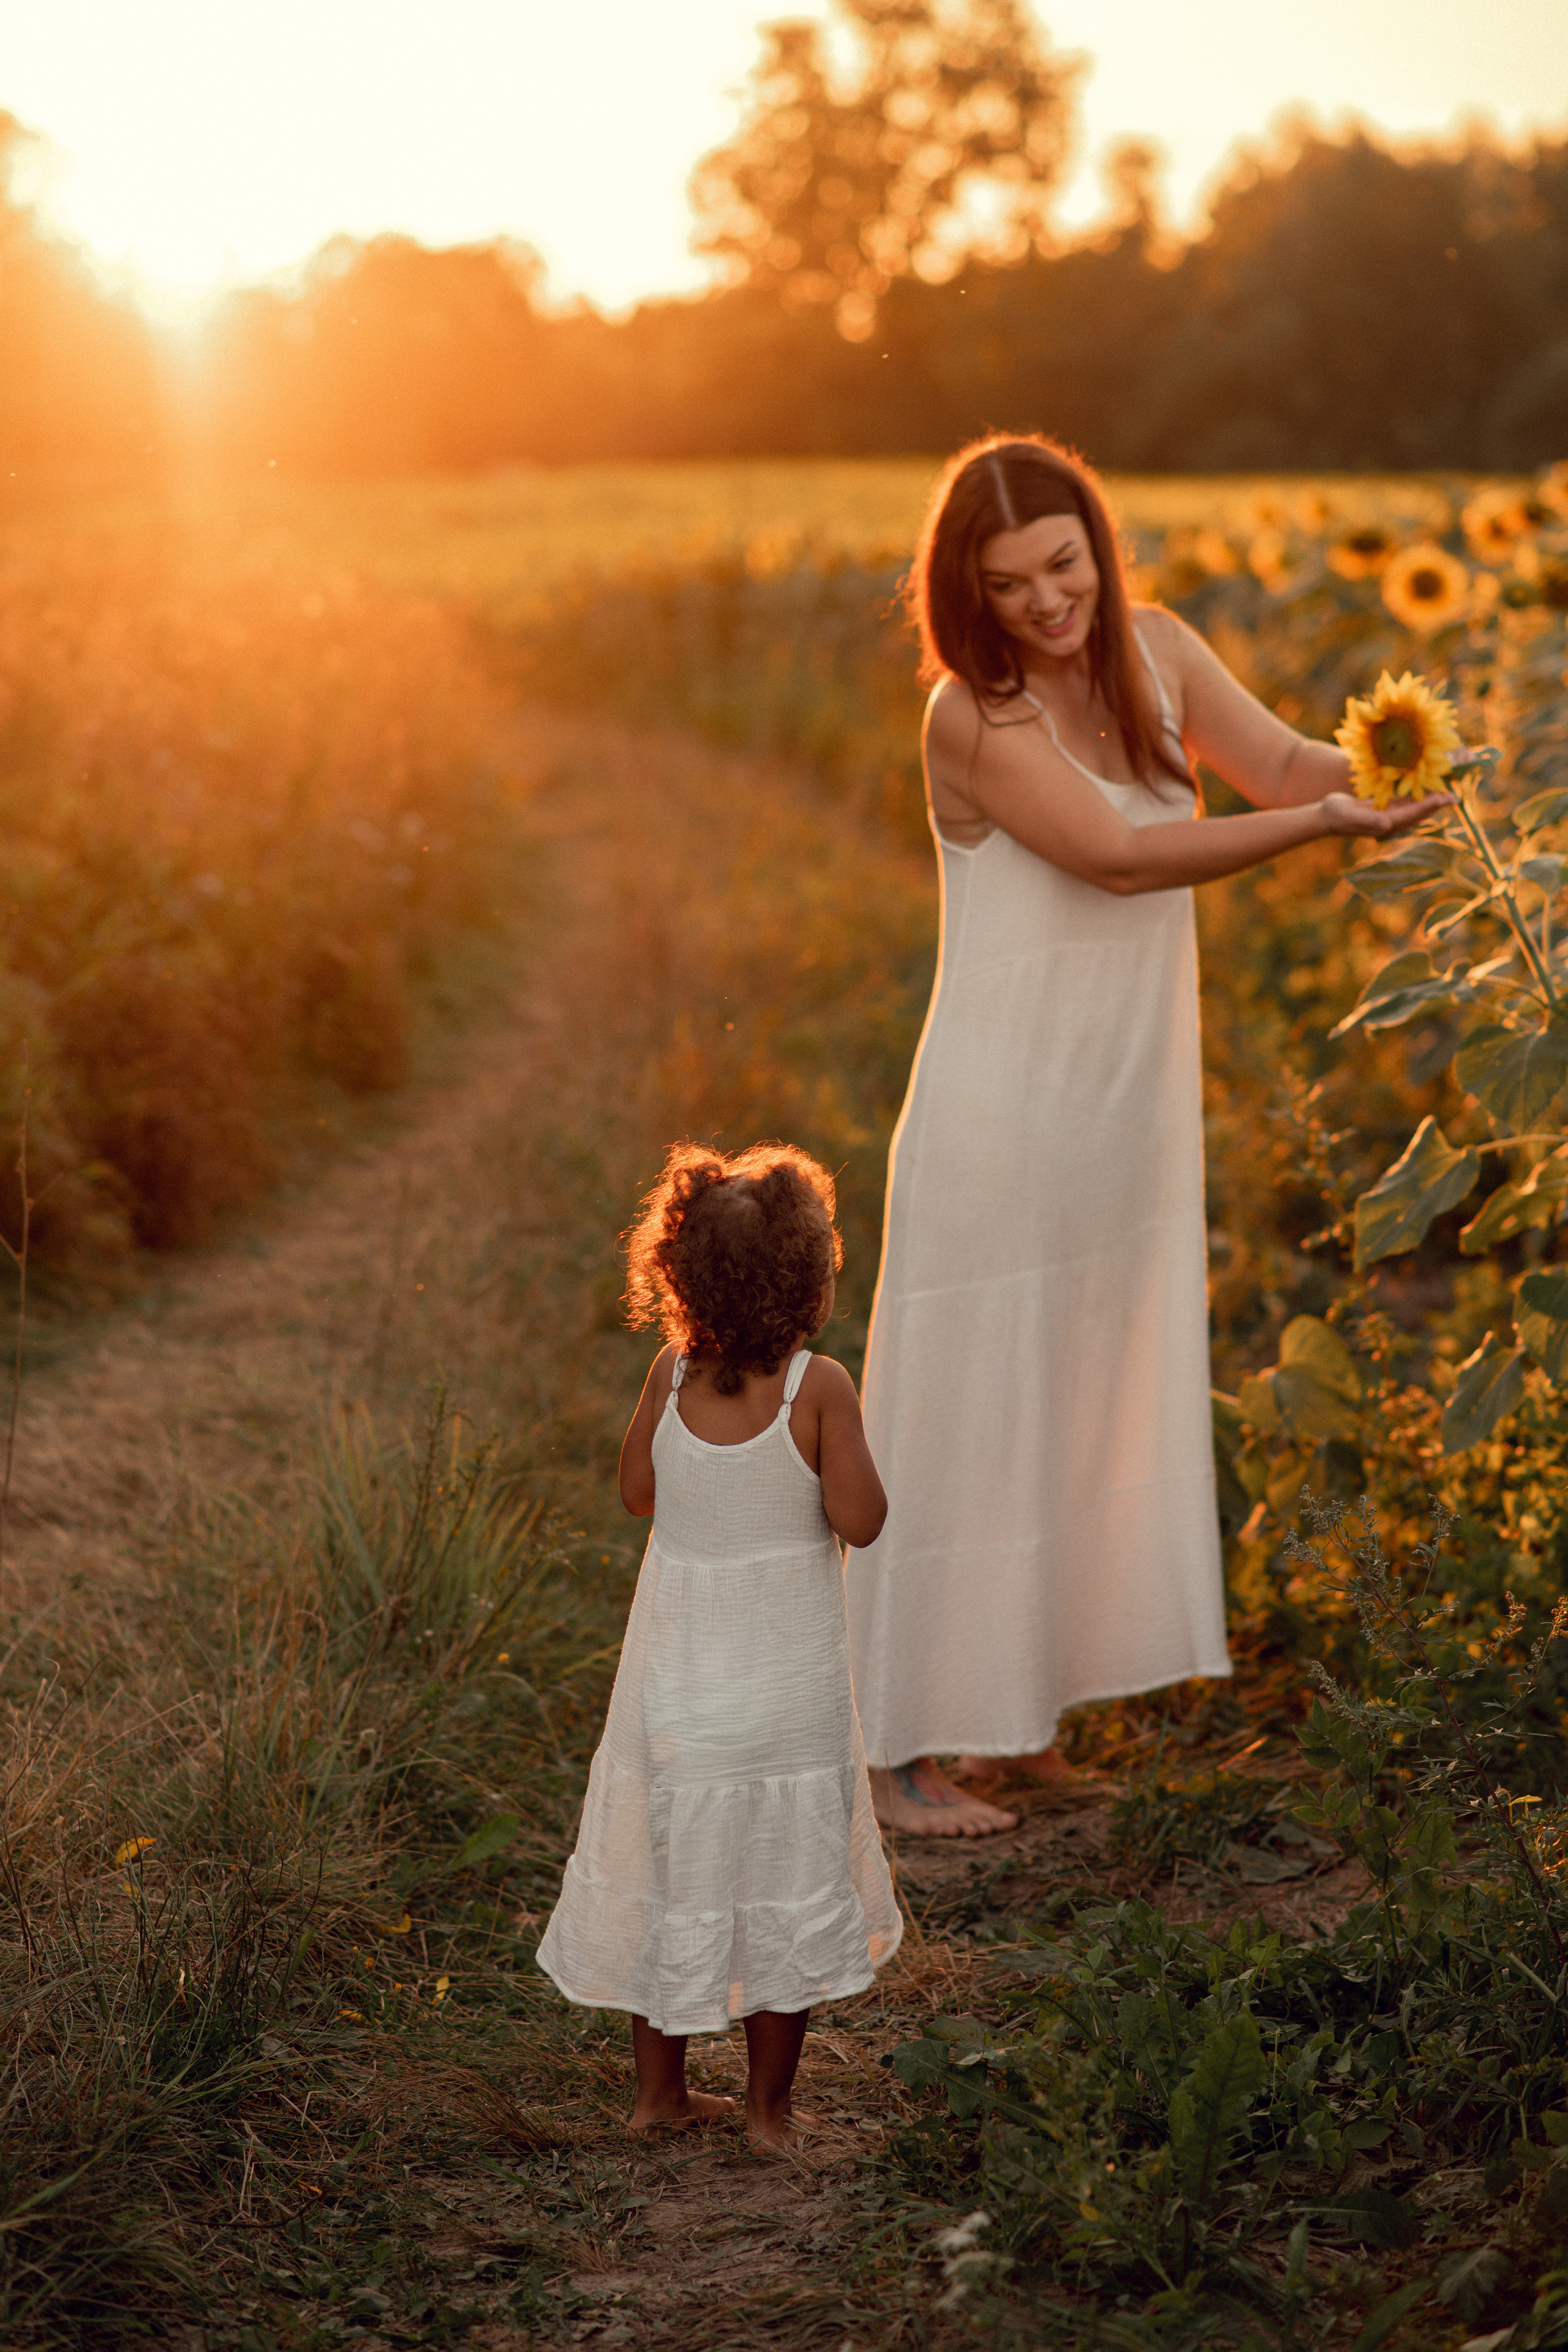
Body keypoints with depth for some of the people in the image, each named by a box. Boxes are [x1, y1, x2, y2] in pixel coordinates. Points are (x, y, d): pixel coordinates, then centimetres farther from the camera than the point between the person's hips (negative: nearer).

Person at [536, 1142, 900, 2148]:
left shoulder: (673, 1375, -6)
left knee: (670, 1872, 16)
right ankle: (770, 2105, 19)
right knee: (789, 1877, 11)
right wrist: (846, 1434, -2)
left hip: (678, 1676, 3)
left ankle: (660, 2089, 27)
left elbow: (637, 1492, 5)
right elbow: (858, 1519, -18)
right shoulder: (819, 1387, -16)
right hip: (788, 1680, -3)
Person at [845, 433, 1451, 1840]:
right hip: (1001, 1116, -7)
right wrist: (1324, 826, -30)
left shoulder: (1153, 649, 2)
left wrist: (1376, 769, -28)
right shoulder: (972, 717, -18)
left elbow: (1277, 758, -6)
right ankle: (907, 1744, 14)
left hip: (1130, 1114, 7)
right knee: (969, 1416, 1)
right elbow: (1119, 857, -24)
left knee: (1086, 1408, 16)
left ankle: (1012, 1710, 32)